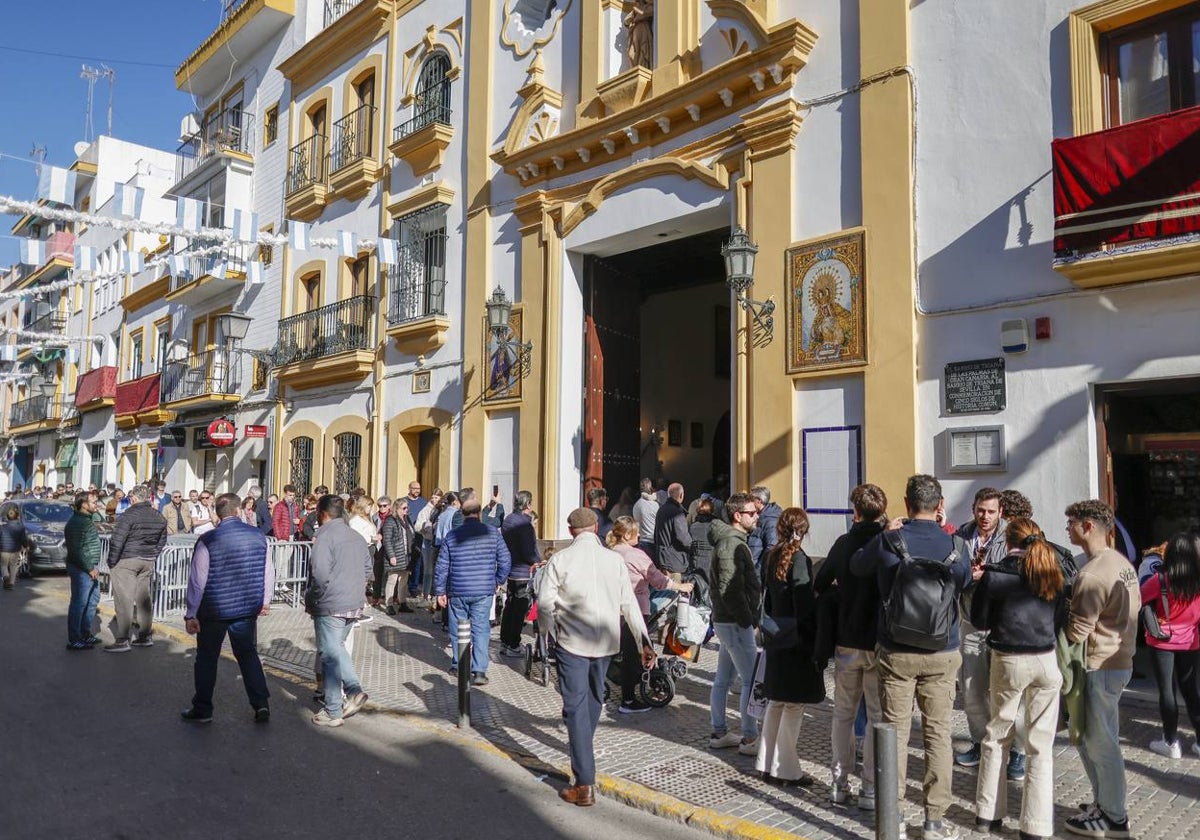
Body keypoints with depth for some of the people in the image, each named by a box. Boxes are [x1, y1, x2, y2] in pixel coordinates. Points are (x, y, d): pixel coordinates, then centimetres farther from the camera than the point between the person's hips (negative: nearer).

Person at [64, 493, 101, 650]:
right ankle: (74, 640, 2)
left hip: (90, 568, 11)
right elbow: (76, 550, -23)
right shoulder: (76, 523, -18)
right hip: (81, 570, -11)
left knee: (93, 599, 18)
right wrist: (90, 568, -20)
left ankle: (85, 633, 29)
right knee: (79, 603, -5)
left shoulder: (87, 519, 14)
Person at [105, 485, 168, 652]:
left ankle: (123, 640, -4)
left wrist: (112, 562, -7)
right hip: (147, 562, 7)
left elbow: (117, 540, -16)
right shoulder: (159, 517, 8)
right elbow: (162, 541, 16)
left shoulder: (130, 514, -14)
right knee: (144, 597, 14)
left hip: (126, 561, -7)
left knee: (124, 599, -4)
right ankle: (145, 636, 20)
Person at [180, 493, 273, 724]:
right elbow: (268, 571, 3)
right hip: (248, 608, 3)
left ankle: (202, 710, 23)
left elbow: (197, 579, -11)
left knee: (207, 658, 13)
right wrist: (265, 600, 17)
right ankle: (261, 704, 12)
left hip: (214, 609, -3)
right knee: (248, 654, 16)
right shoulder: (258, 535, -4)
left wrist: (191, 613, -4)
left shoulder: (208, 540, -12)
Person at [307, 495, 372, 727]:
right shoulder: (357, 537, 11)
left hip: (330, 606, -7)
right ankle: (354, 689, 7)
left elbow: (320, 574, -21)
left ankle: (333, 712, 10)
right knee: (337, 648, 23)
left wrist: (311, 599, -7)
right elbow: (367, 570, 17)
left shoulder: (325, 536, -14)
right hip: (354, 605, 7)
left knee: (330, 655, 2)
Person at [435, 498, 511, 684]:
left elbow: (442, 566, 2)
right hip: (484, 592, -1)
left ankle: (458, 664, 25)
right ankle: (479, 671, -2)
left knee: (458, 627, 15)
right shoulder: (492, 533, -2)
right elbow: (505, 560, 0)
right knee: (481, 629, 3)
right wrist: (499, 581, 15)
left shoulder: (452, 536, 0)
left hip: (458, 591, 1)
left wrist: (440, 591, 10)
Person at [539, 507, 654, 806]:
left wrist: (555, 631, 6)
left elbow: (545, 603, -11)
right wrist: (645, 642, 3)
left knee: (576, 706, -1)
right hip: (605, 640, 4)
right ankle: (583, 747, 48)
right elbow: (629, 605, -2)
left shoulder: (560, 559, -9)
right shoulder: (614, 559, -3)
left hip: (572, 641, -3)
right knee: (594, 697, 25)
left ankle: (584, 785, -5)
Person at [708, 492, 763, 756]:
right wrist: (748, 619, -17)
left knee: (723, 679, 15)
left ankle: (719, 733, 24)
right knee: (752, 681, -4)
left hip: (725, 620, 10)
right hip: (735, 622, -10)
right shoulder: (732, 543, -18)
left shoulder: (733, 540, 15)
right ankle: (749, 739, 3)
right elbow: (730, 589, -24)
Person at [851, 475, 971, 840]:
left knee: (894, 731, 7)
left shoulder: (886, 541, -10)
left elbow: (856, 568, 8)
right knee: (938, 734, 9)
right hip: (941, 654, 1)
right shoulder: (955, 545, -8)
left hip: (895, 653, 0)